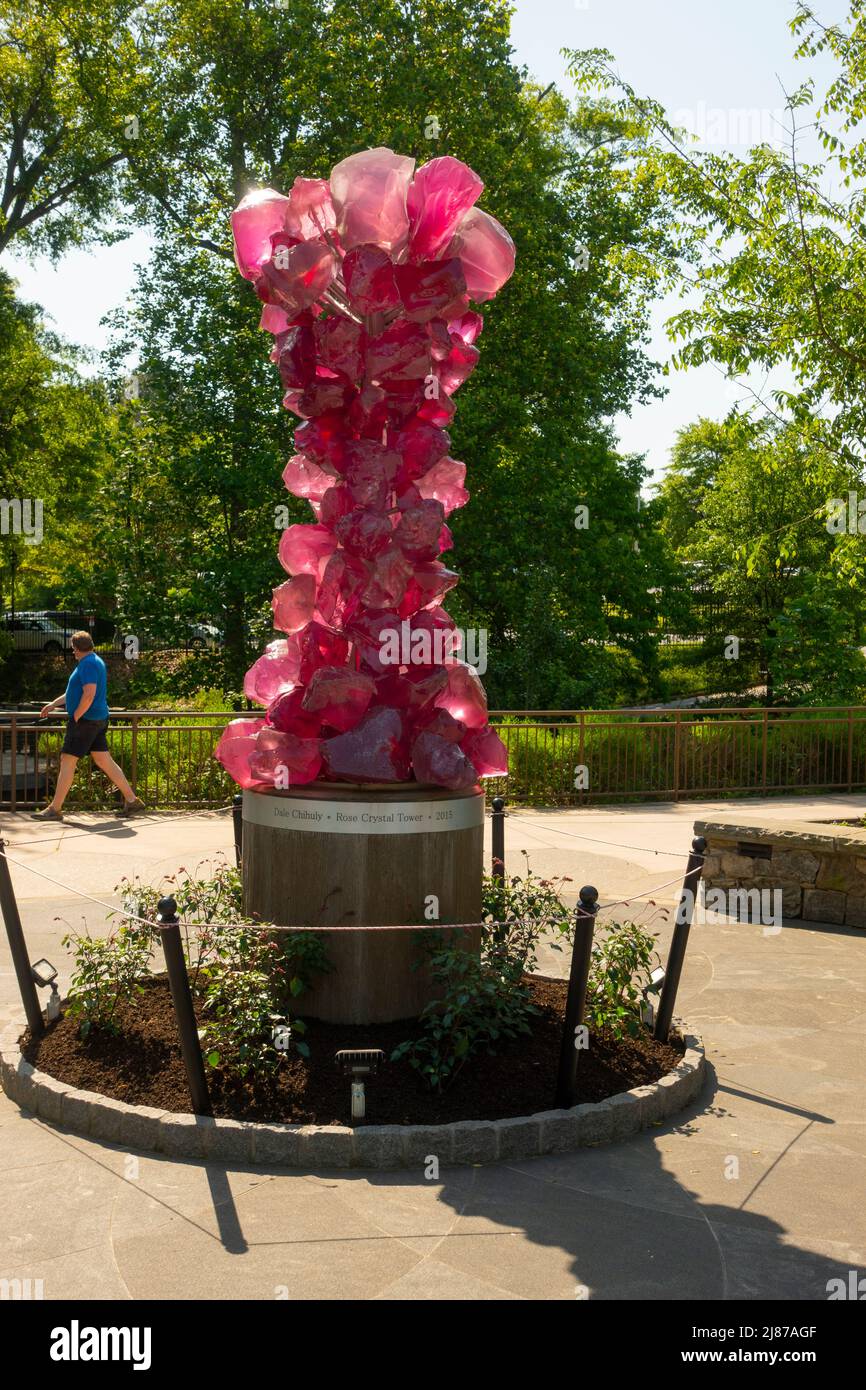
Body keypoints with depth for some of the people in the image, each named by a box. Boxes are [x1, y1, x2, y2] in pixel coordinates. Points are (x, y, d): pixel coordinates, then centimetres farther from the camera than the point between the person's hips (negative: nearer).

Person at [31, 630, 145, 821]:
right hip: (98, 720, 10)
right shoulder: (94, 662, 19)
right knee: (104, 761, 9)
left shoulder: (88, 664, -14)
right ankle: (132, 801, 7)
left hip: (86, 720, -10)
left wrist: (75, 718, -15)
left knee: (67, 762, -5)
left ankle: (54, 809, -1)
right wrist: (53, 705, 29)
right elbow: (73, 692, 29)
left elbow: (89, 695, -25)